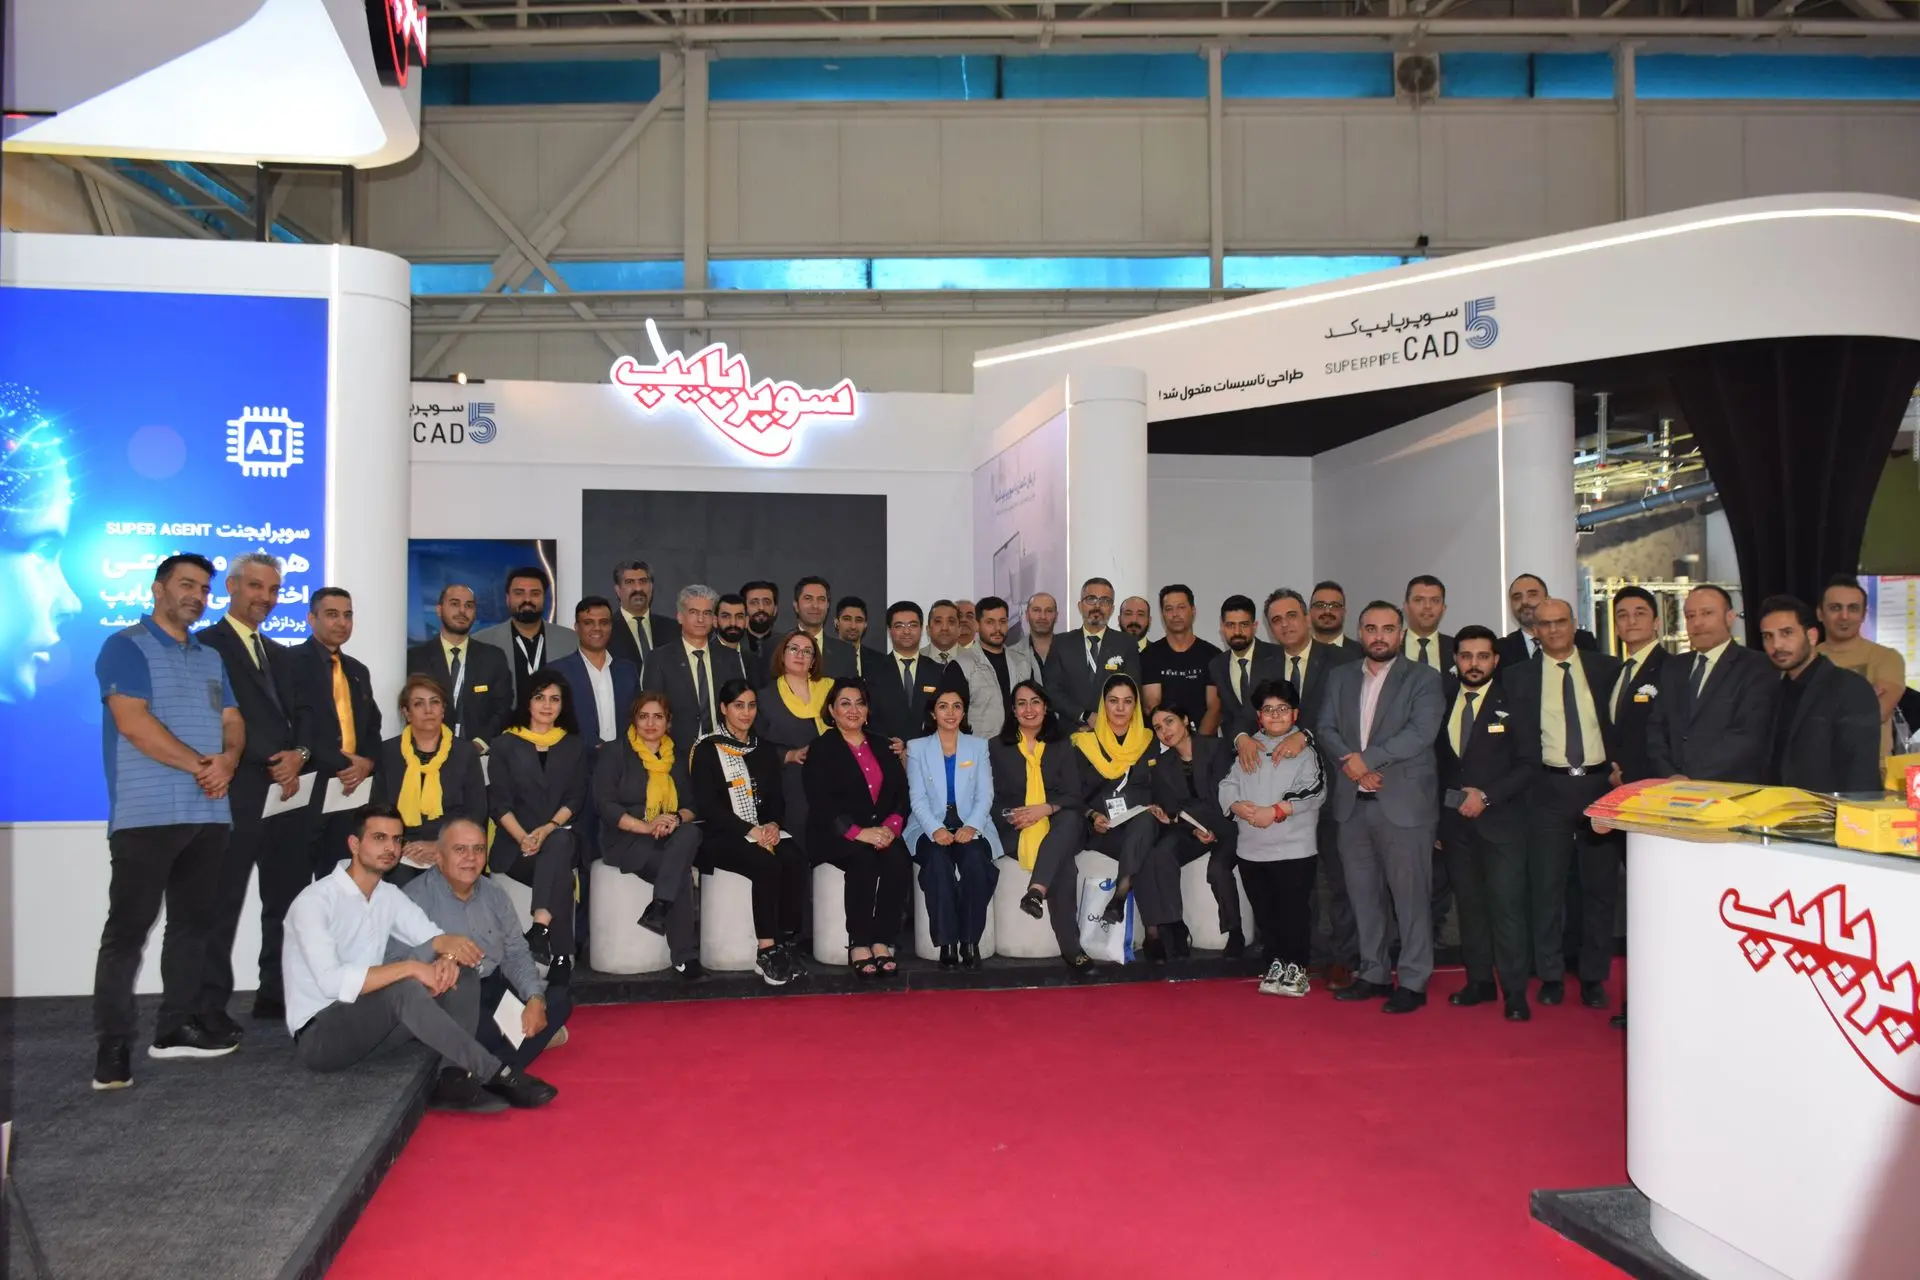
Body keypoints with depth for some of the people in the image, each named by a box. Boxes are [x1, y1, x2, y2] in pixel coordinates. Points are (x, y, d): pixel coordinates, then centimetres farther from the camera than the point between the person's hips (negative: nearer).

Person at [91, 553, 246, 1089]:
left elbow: (232, 720, 14)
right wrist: (201, 765, -13)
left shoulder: (210, 658, 19)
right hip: (147, 814, -7)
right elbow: (133, 722, -14)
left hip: (208, 812, 7)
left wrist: (228, 759, -9)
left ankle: (177, 1026, 19)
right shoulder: (126, 646, -3)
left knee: (193, 920, 10)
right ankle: (113, 1044, -2)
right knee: (128, 926, -5)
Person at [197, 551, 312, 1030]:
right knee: (224, 903, -2)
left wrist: (298, 756, -1)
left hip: (286, 793, 7)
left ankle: (277, 994, 19)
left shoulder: (278, 655, 21)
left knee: (287, 899, 10)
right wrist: (275, 763, -14)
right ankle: (210, 1003, 6)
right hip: (238, 794, -7)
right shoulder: (207, 645, -3)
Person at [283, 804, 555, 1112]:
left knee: (463, 973, -8)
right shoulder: (314, 901, -16)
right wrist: (410, 967, -29)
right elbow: (332, 982, -29)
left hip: (368, 1021, 8)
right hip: (319, 1035, -8)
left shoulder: (389, 895, 8)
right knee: (406, 989, -34)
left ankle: (453, 1081, -26)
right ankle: (497, 1075, -28)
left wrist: (448, 950, -22)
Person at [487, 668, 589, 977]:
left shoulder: (574, 746, 16)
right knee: (560, 872, -34)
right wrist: (523, 837, -19)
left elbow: (575, 799, 5)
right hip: (515, 843, -1)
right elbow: (498, 802, 0)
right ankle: (561, 953, -37)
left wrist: (548, 829, -15)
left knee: (559, 843, -38)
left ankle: (540, 928, -49)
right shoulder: (505, 745, 10)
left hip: (561, 836, 1)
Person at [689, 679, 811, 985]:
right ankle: (767, 952, -26)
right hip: (722, 836, -5)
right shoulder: (707, 750, 1)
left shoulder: (765, 752, 18)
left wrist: (773, 825, -7)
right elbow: (707, 805, -8)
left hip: (765, 832, 5)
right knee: (767, 865, -33)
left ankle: (789, 944, -21)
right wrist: (751, 830, -17)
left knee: (796, 862, -27)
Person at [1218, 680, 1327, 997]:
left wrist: (1277, 811, -19)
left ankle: (1296, 967, 13)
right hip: (1251, 847, 4)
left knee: (1294, 910, -1)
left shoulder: (1306, 749, 0)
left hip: (1294, 848, -4)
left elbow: (1314, 790, -11)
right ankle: (1275, 965, 23)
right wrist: (1237, 805, -12)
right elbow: (1227, 784, 9)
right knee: (1264, 911, 11)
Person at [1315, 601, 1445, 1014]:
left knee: (1410, 895, -1)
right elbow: (1326, 728, 6)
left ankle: (1413, 982, 8)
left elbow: (1420, 733, -13)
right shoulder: (1340, 677, 14)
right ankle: (1374, 974, 22)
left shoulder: (1423, 679, 0)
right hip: (1352, 803, 5)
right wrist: (1351, 765, -11)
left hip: (1404, 802, -5)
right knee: (1364, 894, 11)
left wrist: (1367, 758, -16)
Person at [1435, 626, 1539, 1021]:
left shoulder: (1512, 706, -2)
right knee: (1469, 903, 9)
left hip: (1500, 820, -4)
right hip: (1454, 821, 4)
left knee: (1506, 905, -7)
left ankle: (1515, 992, 0)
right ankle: (1480, 981, 19)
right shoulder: (1442, 703, 8)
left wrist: (1486, 796, -13)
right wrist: (1436, 815, 6)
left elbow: (1529, 764, -5)